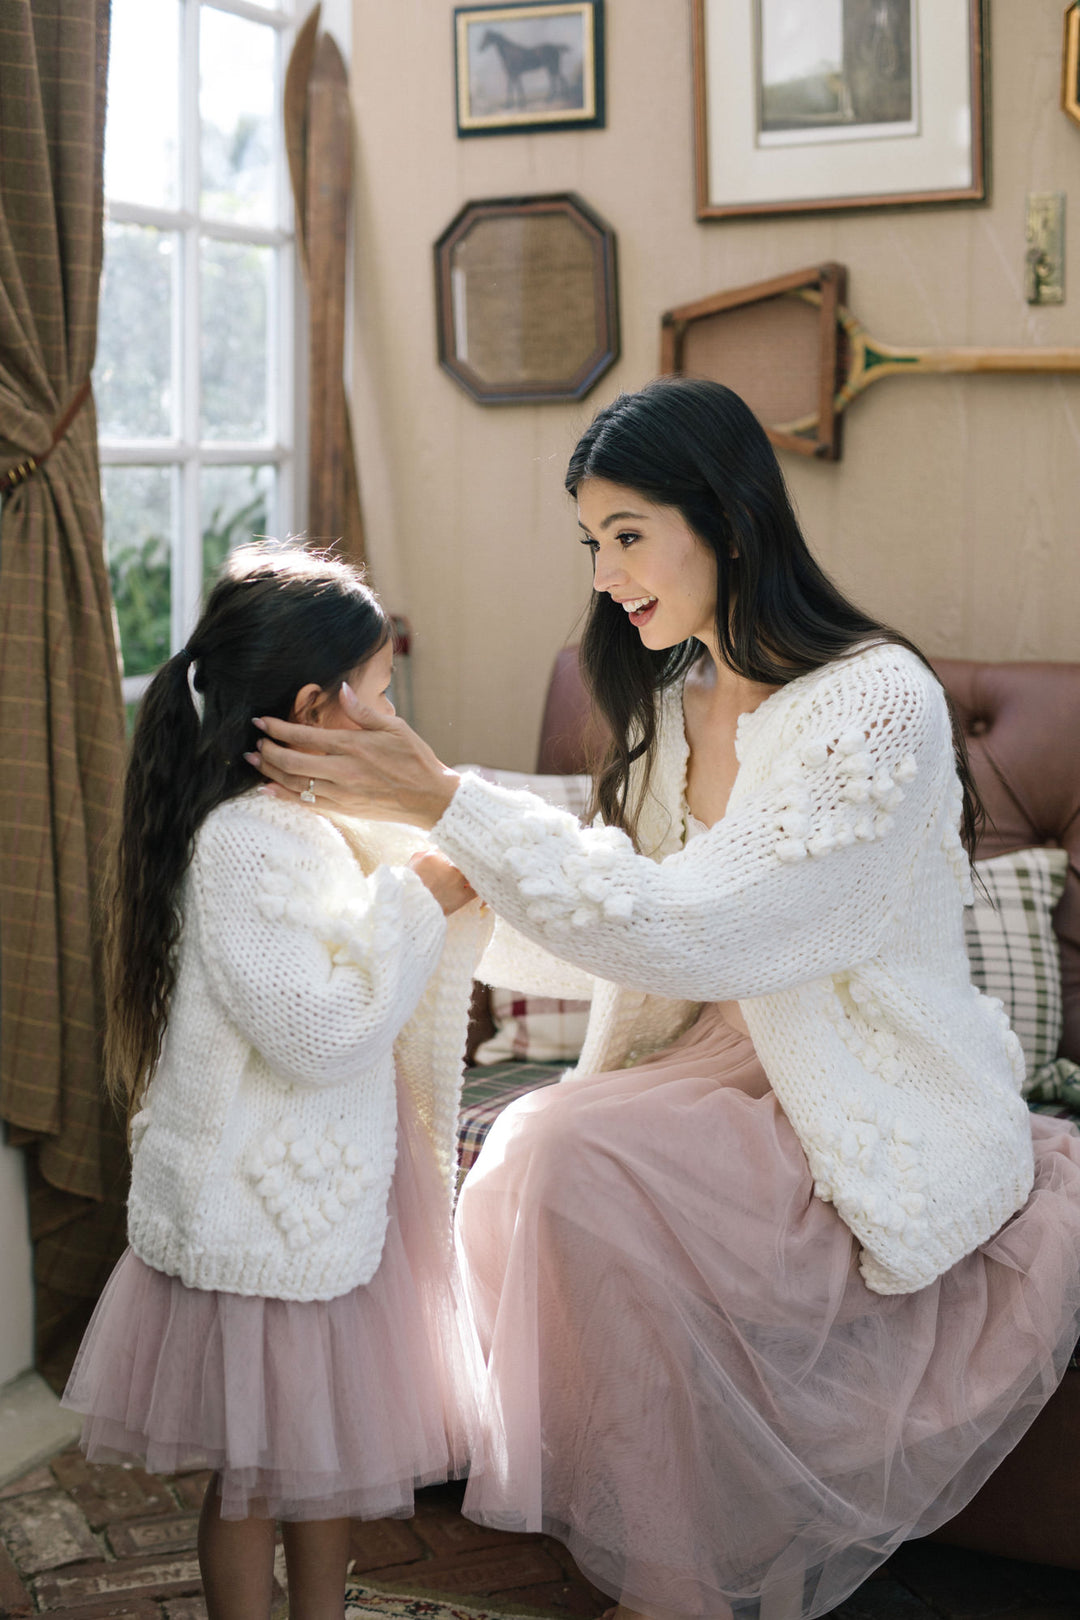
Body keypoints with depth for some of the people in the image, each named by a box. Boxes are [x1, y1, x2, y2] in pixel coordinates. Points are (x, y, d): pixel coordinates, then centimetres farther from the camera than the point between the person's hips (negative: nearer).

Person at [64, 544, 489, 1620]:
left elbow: (355, 989, 20)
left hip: (331, 1197, 10)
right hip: (269, 1217, -10)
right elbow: (321, 1029, -27)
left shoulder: (309, 824, 8)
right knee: (257, 1471, 6)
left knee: (330, 1449, 21)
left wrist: (452, 894, 8)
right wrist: (417, 899, -19)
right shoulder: (241, 843, -22)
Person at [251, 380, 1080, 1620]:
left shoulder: (878, 703, -18)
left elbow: (692, 929, -26)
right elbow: (611, 933, 7)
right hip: (727, 1071, 7)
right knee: (529, 1151, -19)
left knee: (579, 1158, -26)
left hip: (874, 1121, -7)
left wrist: (449, 804, -27)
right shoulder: (674, 703, 7)